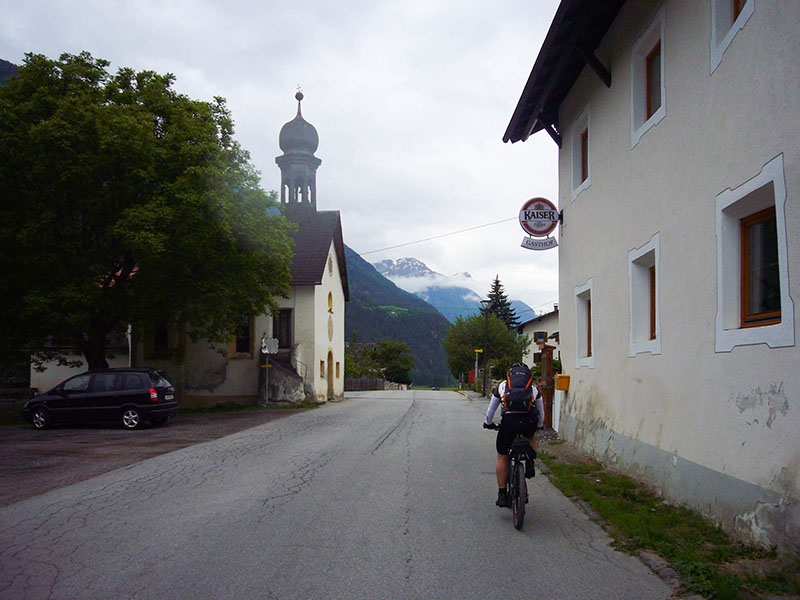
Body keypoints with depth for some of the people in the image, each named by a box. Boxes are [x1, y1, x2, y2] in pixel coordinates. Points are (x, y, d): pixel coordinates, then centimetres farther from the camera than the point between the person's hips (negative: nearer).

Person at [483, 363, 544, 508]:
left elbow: (490, 411, 34)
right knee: (530, 438, 37)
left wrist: (488, 424, 53)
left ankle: (502, 495, 13)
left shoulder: (502, 386, 27)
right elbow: (541, 413, 38)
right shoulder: (534, 388, 28)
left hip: (509, 420, -1)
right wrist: (539, 426, 57)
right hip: (529, 420, 1)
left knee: (502, 457, 14)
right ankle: (530, 461, 14)